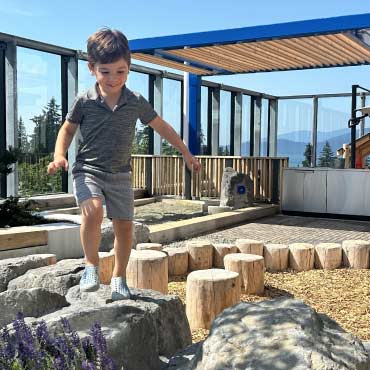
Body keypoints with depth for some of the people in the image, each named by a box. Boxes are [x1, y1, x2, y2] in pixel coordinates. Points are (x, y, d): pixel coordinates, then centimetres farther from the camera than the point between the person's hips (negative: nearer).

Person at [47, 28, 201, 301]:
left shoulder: (136, 102, 0)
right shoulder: (84, 101, -4)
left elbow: (162, 127, 12)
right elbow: (68, 129, 8)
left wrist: (187, 154, 15)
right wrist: (59, 156, -10)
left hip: (120, 175, 3)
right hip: (88, 170, -2)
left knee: (124, 225, 3)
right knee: (93, 211, -29)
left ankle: (119, 277, 23)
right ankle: (91, 264, -7)